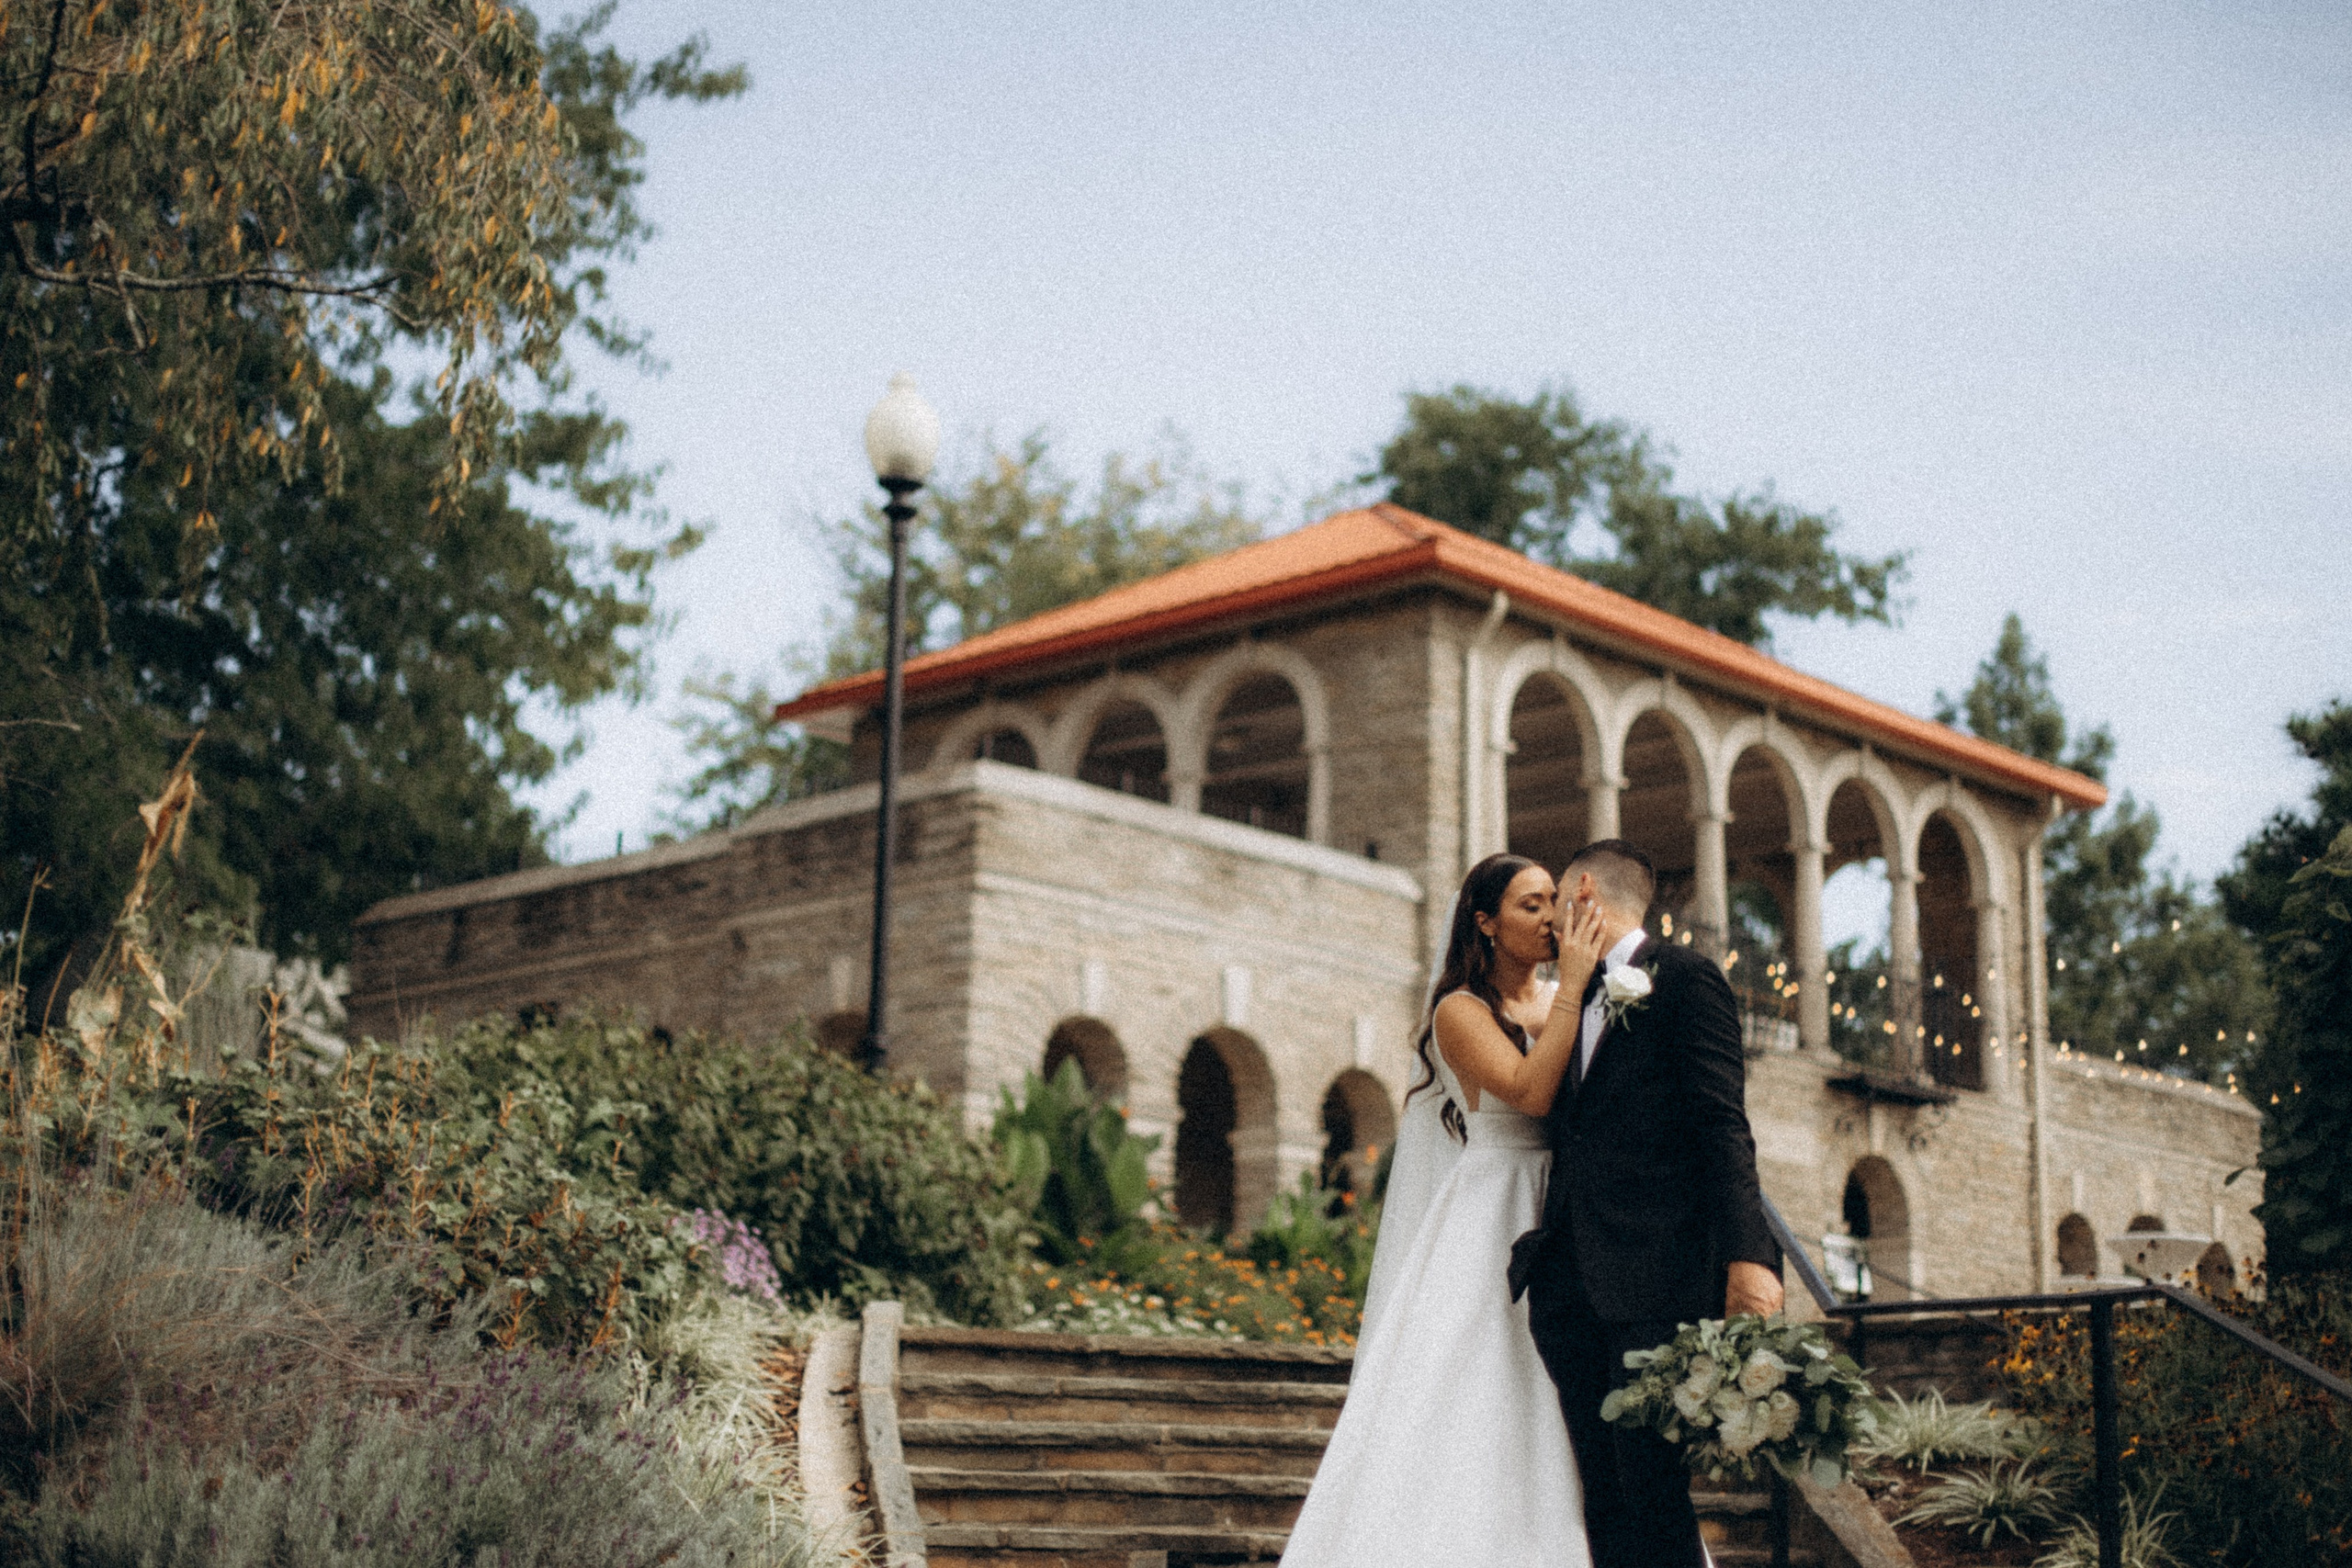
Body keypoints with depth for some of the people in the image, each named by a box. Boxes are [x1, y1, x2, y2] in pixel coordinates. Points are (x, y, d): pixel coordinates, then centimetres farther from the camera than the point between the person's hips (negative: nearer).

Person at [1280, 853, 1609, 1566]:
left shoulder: (1562, 1003, 13)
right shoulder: (1462, 1010, -3)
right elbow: (1532, 1091, -19)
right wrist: (1575, 986, -16)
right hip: (1485, 1226, -5)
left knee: (1551, 1416, 2)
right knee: (1463, 1402, -8)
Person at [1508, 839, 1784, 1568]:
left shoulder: (1684, 977, 1)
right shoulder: (1574, 1001, 22)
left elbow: (1722, 1127, -9)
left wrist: (1745, 1255, -18)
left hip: (1654, 1280, -7)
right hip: (1572, 1282, 7)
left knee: (1653, 1487, -10)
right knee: (1602, 1493, 4)